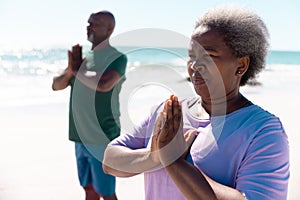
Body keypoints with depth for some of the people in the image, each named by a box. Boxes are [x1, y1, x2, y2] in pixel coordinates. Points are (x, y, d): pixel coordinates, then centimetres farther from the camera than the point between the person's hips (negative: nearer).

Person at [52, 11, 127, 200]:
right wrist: (70, 70, -9)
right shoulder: (83, 56, 12)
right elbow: (56, 85, 12)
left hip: (103, 138, -7)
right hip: (81, 137, 7)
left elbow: (104, 84, -27)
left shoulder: (117, 57, -9)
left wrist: (77, 70, -11)